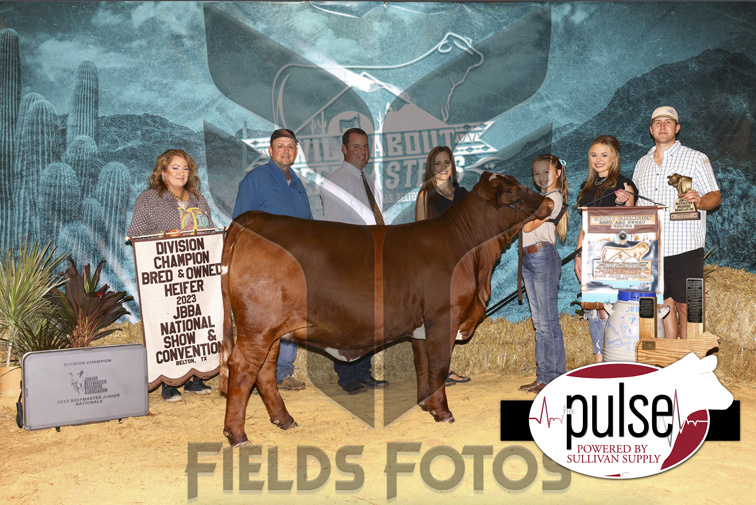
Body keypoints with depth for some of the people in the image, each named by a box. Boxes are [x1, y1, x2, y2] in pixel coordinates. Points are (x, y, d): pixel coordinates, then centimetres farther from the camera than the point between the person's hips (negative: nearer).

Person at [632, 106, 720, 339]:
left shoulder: (695, 158, 3)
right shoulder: (642, 164, 17)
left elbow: (715, 196, -2)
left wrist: (700, 201, -23)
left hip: (685, 248, -4)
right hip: (651, 249, 4)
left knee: (686, 306, -3)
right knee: (664, 304, 9)